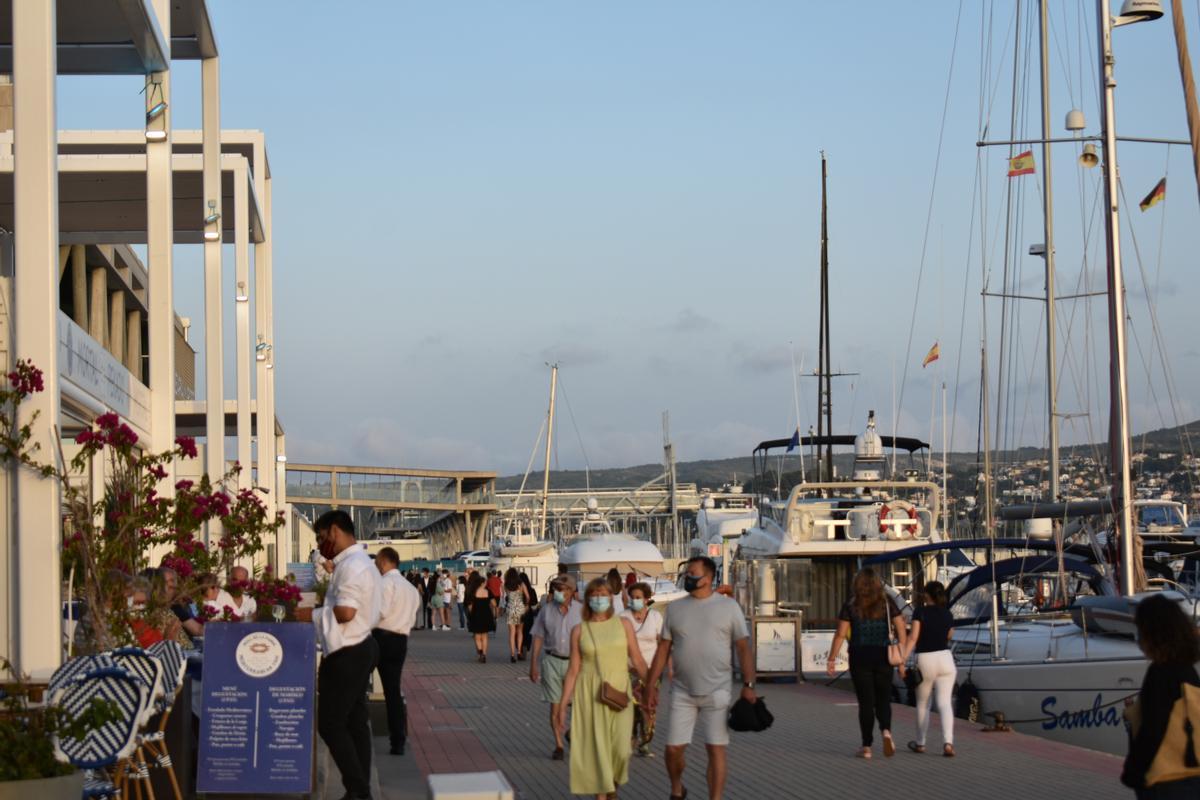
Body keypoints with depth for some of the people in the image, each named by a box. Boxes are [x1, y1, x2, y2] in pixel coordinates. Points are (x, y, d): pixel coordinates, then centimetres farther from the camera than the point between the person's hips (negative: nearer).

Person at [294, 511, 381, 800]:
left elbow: (345, 612, -27)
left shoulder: (351, 566, -19)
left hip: (347, 654, -11)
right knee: (355, 722, 12)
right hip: (359, 649, 11)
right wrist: (322, 610, 12)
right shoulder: (360, 562, 15)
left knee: (330, 724, -7)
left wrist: (312, 615, -13)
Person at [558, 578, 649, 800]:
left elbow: (638, 660, 4)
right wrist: (563, 704, 2)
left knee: (620, 749, -7)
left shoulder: (623, 624, 3)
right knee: (595, 747, 0)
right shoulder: (579, 630, 3)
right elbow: (574, 669, 4)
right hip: (590, 694, 0)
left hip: (619, 693, 0)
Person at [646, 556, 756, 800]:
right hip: (682, 692, 3)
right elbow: (664, 648, 9)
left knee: (716, 750, -3)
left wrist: (748, 685, -8)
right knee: (674, 748, 3)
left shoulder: (728, 607, 0)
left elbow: (743, 647, -1)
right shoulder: (675, 608, 8)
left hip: (717, 692, -3)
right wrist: (651, 684, 4)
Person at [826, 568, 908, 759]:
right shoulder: (887, 603, 3)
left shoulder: (851, 605, -1)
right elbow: (901, 631, -2)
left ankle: (867, 747, 5)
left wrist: (831, 660, 0)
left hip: (859, 658, -1)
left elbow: (840, 634, -5)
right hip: (883, 657, 1)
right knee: (883, 699, 12)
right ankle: (886, 731, -16)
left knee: (865, 702, 5)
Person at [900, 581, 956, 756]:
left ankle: (920, 744, 26)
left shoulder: (920, 612, -7)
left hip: (925, 661, -2)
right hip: (945, 658, 2)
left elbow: (913, 637, -17)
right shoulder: (947, 615, 5)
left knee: (922, 704, 14)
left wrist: (903, 659, -21)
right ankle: (948, 743, -22)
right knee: (945, 703, -4)